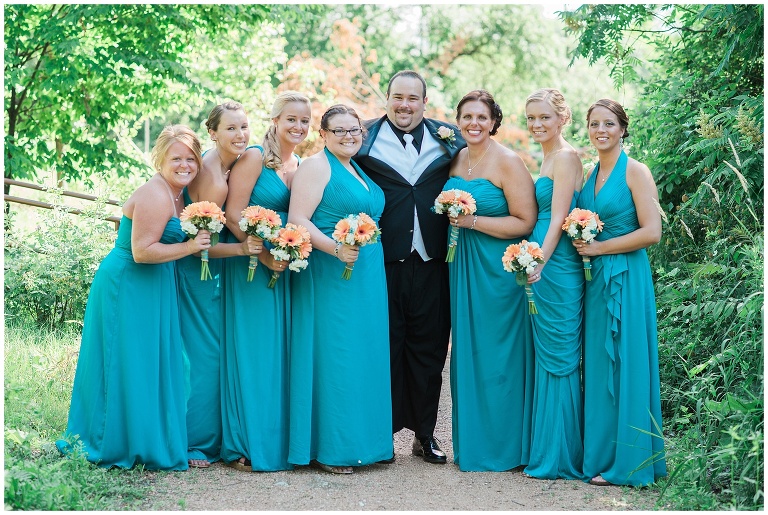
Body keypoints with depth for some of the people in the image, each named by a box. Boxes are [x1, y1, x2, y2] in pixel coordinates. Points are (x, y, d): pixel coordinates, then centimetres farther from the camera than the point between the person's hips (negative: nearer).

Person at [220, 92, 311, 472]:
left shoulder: (301, 166, 13)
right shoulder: (255, 158, -7)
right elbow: (233, 216, -13)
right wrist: (265, 255, -19)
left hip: (286, 269, 6)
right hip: (252, 267, -6)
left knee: (281, 352, 9)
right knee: (252, 352, -3)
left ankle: (280, 439, 18)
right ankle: (246, 446, 5)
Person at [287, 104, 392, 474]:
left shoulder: (359, 170, 18)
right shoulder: (316, 166, -8)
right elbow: (297, 220, -16)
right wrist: (336, 249, -26)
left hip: (367, 277, 9)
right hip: (330, 276, -9)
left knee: (366, 355, 11)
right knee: (332, 356, -5)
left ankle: (364, 439, 21)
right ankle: (329, 448, 2)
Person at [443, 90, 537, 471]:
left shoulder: (508, 162, -11)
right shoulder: (455, 160, 10)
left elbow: (525, 223, -15)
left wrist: (473, 221, -19)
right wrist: (451, 215, 5)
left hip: (497, 268, -7)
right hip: (462, 267, 7)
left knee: (495, 355, 0)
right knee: (466, 352, 10)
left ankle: (502, 448, 12)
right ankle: (471, 442, 21)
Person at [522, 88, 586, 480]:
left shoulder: (565, 157, -10)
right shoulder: (547, 158, 19)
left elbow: (558, 218, -17)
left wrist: (539, 264, -22)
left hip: (556, 267, -10)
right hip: (542, 265, 10)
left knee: (557, 357, -4)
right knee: (545, 355, 13)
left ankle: (559, 457, 4)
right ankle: (545, 447, 21)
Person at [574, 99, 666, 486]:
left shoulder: (635, 172, -8)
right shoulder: (589, 175, 13)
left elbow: (651, 232, -15)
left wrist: (598, 247, -12)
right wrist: (581, 244, 2)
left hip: (625, 278, -7)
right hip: (595, 279, 7)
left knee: (623, 365, -2)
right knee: (597, 365, 10)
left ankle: (626, 462, 6)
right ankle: (600, 452, 19)